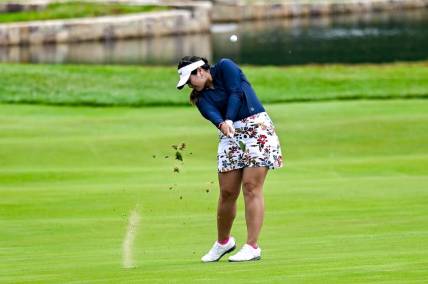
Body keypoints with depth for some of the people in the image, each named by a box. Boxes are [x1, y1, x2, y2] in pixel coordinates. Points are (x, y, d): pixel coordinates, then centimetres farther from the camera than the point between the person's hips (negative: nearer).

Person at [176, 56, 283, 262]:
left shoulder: (225, 67, 1)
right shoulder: (201, 97, 9)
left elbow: (236, 93, -12)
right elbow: (213, 115, -11)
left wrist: (229, 120, -22)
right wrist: (222, 125, -33)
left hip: (257, 128, -5)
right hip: (230, 136, 5)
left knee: (251, 187, -12)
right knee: (227, 191, 0)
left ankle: (252, 247, -13)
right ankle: (223, 242, 21)